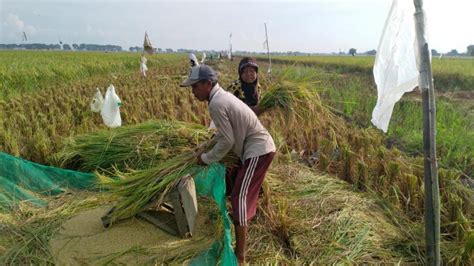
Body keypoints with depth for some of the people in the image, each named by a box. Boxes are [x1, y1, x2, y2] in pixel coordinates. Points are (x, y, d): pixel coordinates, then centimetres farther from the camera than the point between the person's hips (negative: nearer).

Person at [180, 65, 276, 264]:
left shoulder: (217, 104, -21)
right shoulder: (222, 96, 10)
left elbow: (227, 141, -18)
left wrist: (206, 158, -6)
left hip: (258, 151, -10)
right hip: (256, 147, 10)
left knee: (239, 197, -9)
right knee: (231, 181, 25)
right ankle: (246, 218, 47)